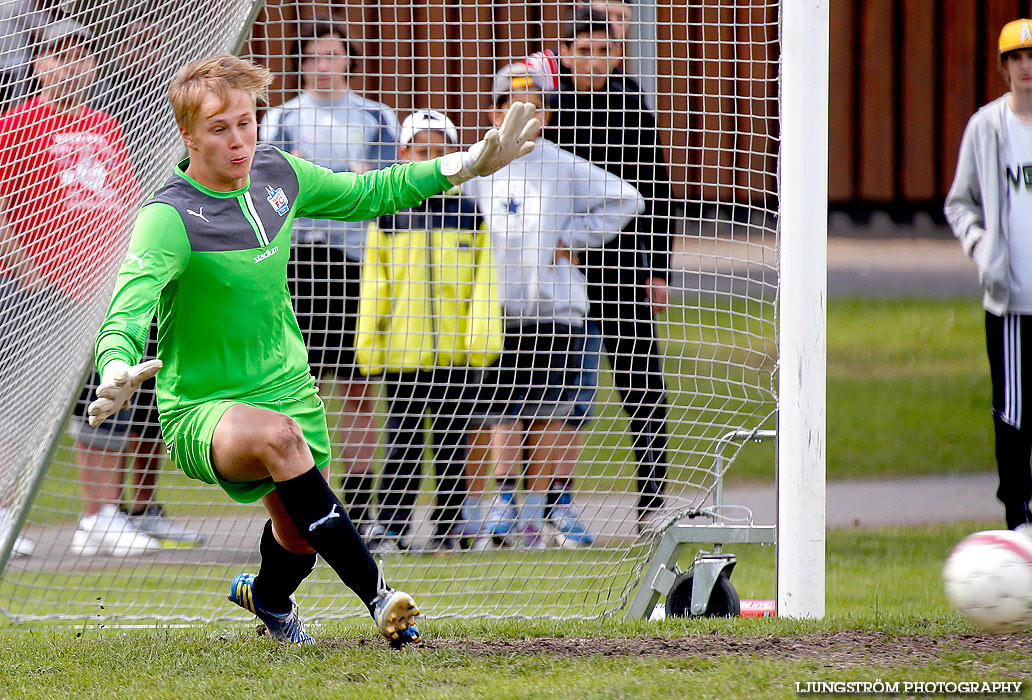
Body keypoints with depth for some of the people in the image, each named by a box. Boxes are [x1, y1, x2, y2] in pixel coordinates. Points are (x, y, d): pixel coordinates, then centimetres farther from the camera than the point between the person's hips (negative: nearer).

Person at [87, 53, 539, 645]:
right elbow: (127, 313, -35)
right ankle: (376, 594, -34)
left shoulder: (277, 173, -2)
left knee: (300, 537, 16)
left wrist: (462, 167, 10)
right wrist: (117, 373, -57)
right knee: (278, 436, -39)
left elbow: (365, 195, 17)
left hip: (287, 387, 7)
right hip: (200, 411, -7)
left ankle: (268, 596, 55)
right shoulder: (168, 217, -22)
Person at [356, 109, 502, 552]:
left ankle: (448, 527, 16)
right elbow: (374, 287, 4)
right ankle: (392, 529, 4)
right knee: (402, 444, 0)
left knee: (452, 441, 8)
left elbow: (483, 283, 5)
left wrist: (482, 339, -5)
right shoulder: (388, 217, 3)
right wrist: (368, 343, -1)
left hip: (456, 352, 1)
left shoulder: (468, 216, 5)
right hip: (402, 352, -1)